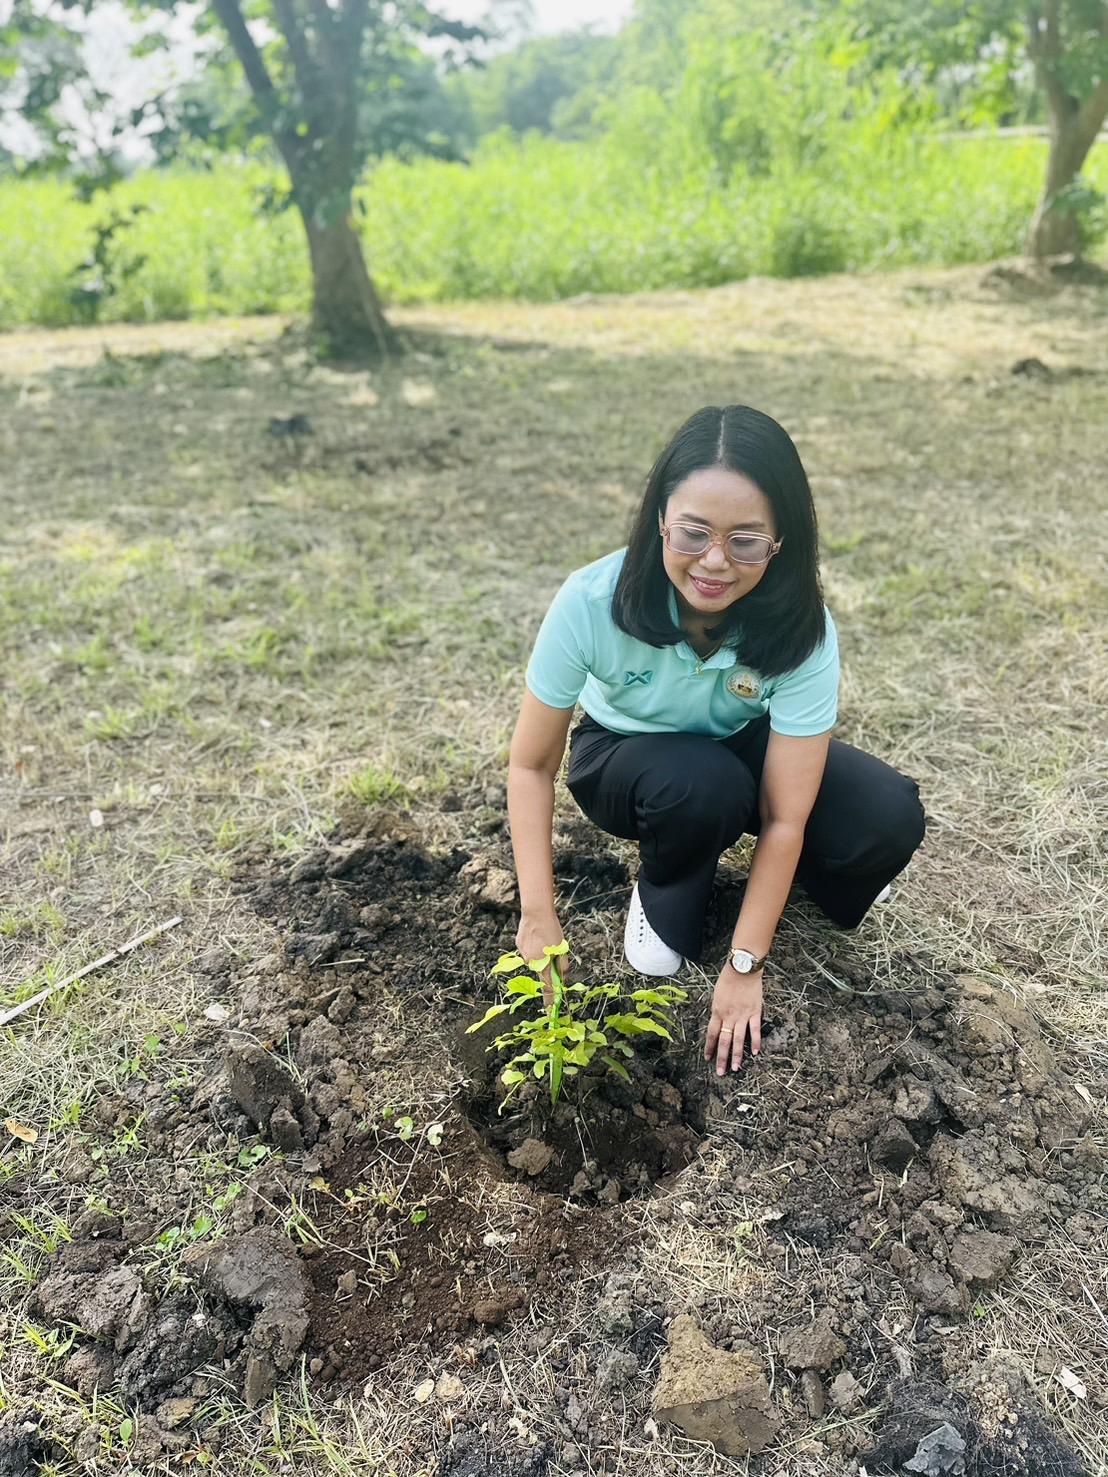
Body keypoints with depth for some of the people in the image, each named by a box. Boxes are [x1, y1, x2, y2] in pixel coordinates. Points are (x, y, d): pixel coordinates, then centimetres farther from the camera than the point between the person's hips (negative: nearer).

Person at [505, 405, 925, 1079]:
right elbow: (532, 765, -21)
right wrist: (539, 921, -24)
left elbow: (784, 818, -26)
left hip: (745, 748, 1)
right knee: (700, 783, -38)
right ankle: (665, 895, -4)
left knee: (888, 820, -25)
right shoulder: (592, 602, -32)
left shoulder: (802, 630, -30)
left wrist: (744, 967, -23)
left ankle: (812, 877, 10)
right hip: (626, 754, -1)